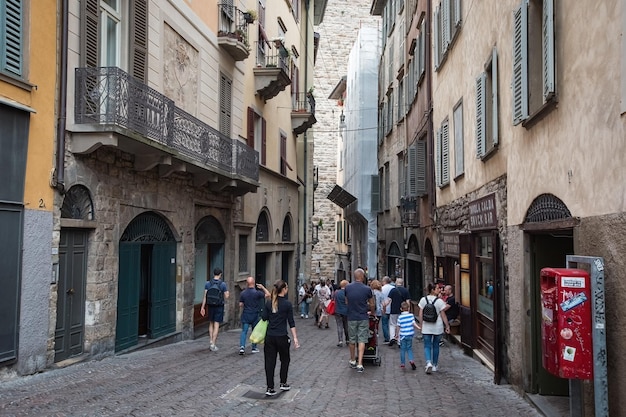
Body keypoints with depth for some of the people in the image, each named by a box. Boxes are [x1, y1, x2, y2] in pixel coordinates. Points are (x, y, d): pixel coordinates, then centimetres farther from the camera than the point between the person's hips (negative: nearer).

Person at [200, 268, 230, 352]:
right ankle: (213, 344, -1)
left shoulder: (208, 283, -2)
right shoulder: (223, 284, -8)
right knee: (216, 325, 1)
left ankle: (211, 341, 15)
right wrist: (228, 295, 17)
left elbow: (205, 296, -4)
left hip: (210, 306, 2)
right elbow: (226, 296, -6)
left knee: (211, 323, 20)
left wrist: (202, 307, -1)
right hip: (219, 306, -2)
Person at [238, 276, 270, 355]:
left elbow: (240, 305, 0)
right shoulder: (257, 292, -13)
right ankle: (254, 348, 17)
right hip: (255, 315, -2)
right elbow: (268, 294, -6)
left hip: (245, 315, 2)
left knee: (244, 331, 4)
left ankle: (242, 347, -12)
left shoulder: (243, 293, -4)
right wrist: (263, 287, 6)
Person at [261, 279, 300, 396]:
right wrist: (295, 337, -4)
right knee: (285, 360, 19)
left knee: (270, 362, 6)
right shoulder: (287, 304, -8)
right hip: (282, 337, -3)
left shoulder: (268, 303, 1)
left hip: (269, 337, 3)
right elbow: (291, 322, -7)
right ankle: (283, 383, 25)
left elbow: (264, 318, 0)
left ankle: (270, 388, 6)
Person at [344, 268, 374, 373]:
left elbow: (346, 302, 8)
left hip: (351, 318, 2)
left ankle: (353, 361, 28)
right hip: (363, 318, -2)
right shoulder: (367, 289, -10)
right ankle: (359, 364, -5)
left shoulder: (348, 287, -4)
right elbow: (372, 305, 1)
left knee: (352, 340, 15)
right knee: (362, 340, 1)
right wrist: (369, 311, 22)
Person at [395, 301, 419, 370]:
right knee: (409, 349, 14)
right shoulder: (411, 315, -5)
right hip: (410, 335, 2)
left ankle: (402, 363, 13)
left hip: (403, 335, -1)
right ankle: (411, 360, -6)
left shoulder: (400, 317, -8)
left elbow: (398, 327, -3)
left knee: (403, 349, 9)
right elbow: (414, 324, -12)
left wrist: (397, 334, 7)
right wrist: (419, 328, -3)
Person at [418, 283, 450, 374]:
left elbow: (421, 314, 2)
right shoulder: (439, 301, -12)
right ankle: (434, 365, 22)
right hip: (438, 327, -1)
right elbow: (443, 315, -8)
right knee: (435, 346, 14)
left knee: (427, 346, 4)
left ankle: (428, 363, -18)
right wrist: (447, 326, 1)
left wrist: (421, 325, 11)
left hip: (426, 327, 1)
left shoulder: (423, 299, -2)